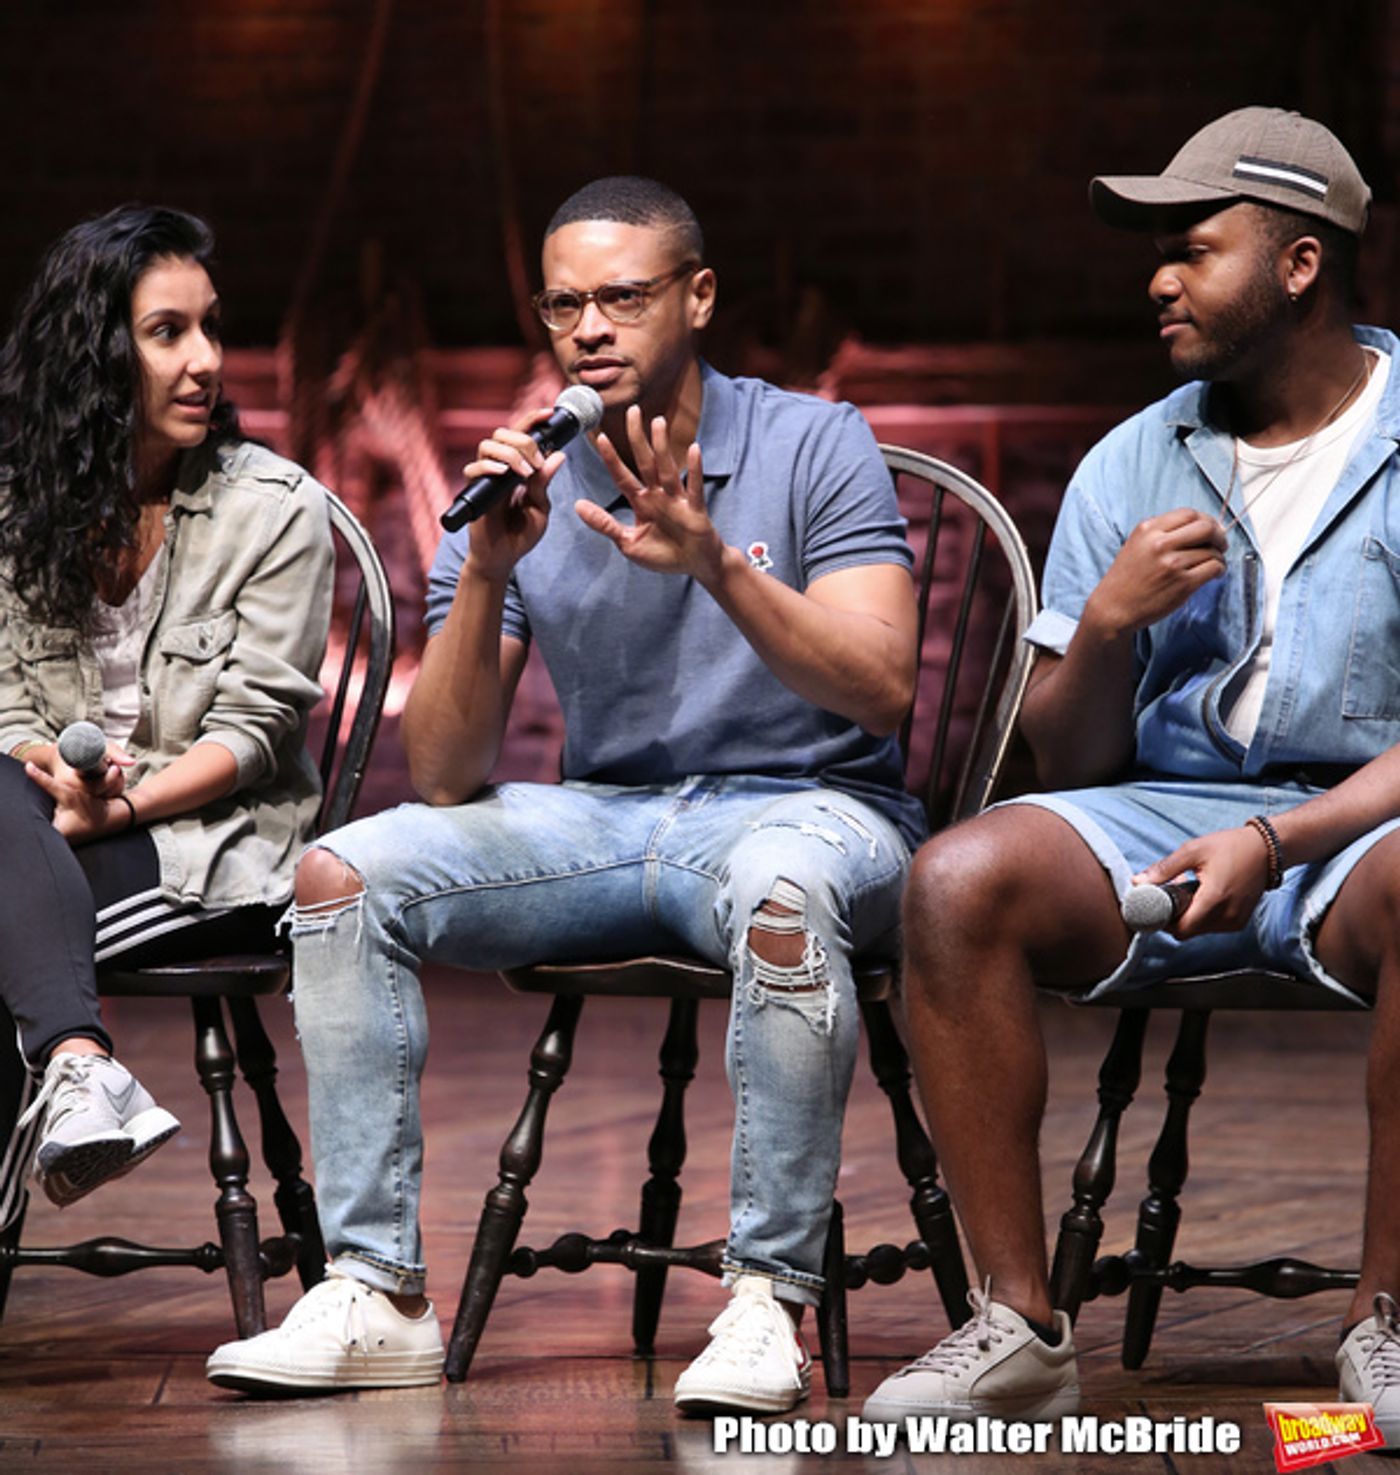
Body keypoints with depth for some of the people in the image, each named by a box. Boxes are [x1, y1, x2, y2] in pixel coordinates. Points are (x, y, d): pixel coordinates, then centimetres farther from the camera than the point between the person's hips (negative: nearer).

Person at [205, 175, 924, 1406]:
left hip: (807, 805, -4)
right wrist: (485, 577, -18)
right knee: (344, 873, -17)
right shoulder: (521, 493, 4)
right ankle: (377, 1294, -16)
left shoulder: (815, 447, -4)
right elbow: (447, 778, -3)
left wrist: (718, 565, -30)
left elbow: (881, 689, -17)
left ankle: (768, 1303, -32)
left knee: (780, 888, -41)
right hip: (604, 819, 4)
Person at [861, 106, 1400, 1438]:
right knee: (959, 881, -24)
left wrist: (1277, 841, -22)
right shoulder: (1133, 466, 11)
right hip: (1161, 819, 4)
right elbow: (1071, 760, 11)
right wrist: (1107, 624, -9)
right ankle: (1019, 1328, -21)